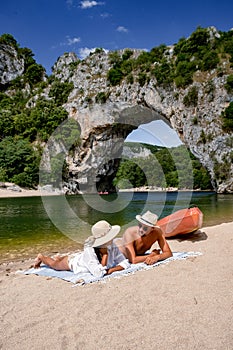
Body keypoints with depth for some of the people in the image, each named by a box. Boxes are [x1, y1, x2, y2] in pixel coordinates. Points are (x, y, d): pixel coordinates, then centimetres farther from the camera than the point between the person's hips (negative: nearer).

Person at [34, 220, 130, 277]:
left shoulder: (112, 246, -31)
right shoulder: (89, 250, -46)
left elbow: (125, 263, -27)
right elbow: (98, 274, -51)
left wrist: (110, 270, -42)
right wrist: (105, 254, -47)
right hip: (72, 261, -5)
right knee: (54, 264, 26)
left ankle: (59, 257, 64)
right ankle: (41, 257, 53)